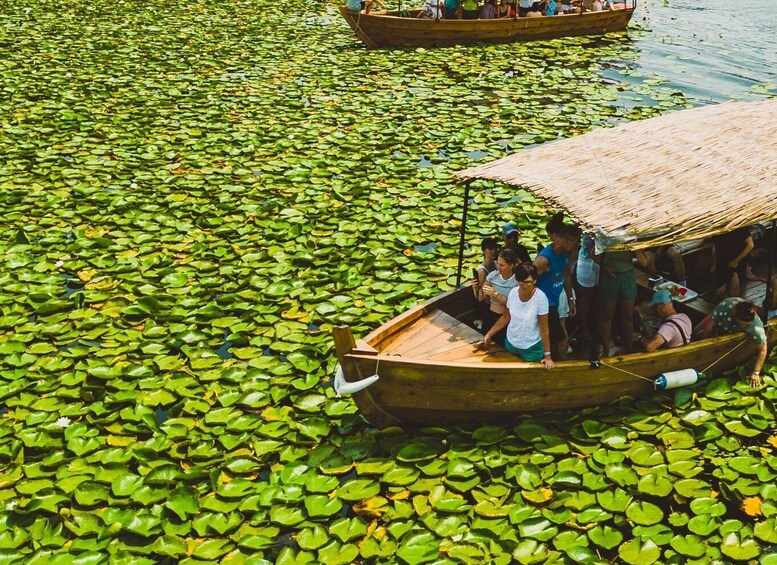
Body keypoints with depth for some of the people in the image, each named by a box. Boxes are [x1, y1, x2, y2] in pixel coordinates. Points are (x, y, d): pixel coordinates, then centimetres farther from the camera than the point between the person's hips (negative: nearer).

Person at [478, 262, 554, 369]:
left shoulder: (540, 297, -24)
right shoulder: (513, 292, -11)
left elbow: (544, 329, -18)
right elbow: (505, 317, 3)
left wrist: (547, 355, -16)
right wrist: (488, 335, 2)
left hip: (532, 348, -4)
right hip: (511, 343, 4)